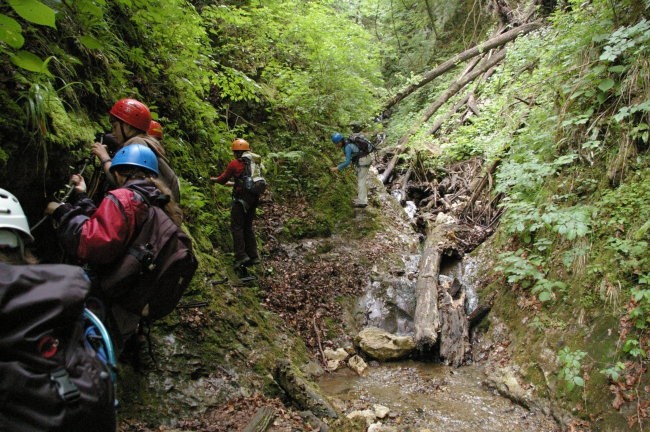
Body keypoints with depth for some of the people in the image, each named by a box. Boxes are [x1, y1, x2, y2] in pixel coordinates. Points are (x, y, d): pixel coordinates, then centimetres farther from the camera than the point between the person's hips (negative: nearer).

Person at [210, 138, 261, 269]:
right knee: (248, 227, 14)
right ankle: (253, 256, 13)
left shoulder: (235, 163, -6)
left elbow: (223, 179, 4)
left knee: (237, 227, -2)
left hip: (241, 199, -7)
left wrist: (214, 179, 25)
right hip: (253, 198, 7)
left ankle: (241, 256, -8)